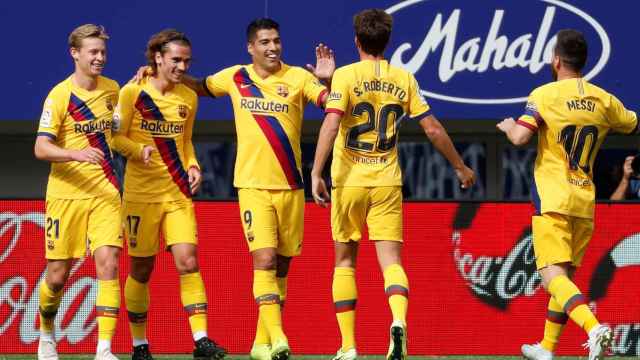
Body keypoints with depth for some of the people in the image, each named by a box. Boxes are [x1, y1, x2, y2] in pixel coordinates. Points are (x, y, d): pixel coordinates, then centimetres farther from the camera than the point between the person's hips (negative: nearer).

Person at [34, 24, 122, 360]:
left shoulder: (112, 89, 8)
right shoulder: (59, 95, -9)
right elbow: (41, 148, -15)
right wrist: (76, 154, -31)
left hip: (105, 193, 3)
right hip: (66, 194, -3)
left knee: (108, 264, -13)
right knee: (58, 275, 4)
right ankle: (47, 332, 33)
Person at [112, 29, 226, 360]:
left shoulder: (188, 97, 8)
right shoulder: (132, 92, -5)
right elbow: (116, 137, -4)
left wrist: (192, 166, 2)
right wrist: (140, 150, -23)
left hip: (178, 193, 3)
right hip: (140, 193, -3)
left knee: (188, 261, -11)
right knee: (141, 270, 4)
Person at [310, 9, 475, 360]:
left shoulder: (346, 75, -4)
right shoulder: (403, 79, 5)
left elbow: (331, 124, -17)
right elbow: (433, 129, 6)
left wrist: (316, 173, -20)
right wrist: (460, 167, 18)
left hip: (349, 181, -2)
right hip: (387, 182, 2)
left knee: (345, 261, 12)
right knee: (390, 259, -1)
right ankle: (399, 321, -32)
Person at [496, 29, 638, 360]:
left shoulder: (544, 95, -8)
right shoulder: (604, 100, 7)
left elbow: (520, 137, -18)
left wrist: (508, 126, 4)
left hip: (552, 199, -5)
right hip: (585, 202, 6)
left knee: (553, 276, -12)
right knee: (564, 276, 17)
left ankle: (594, 327, -35)